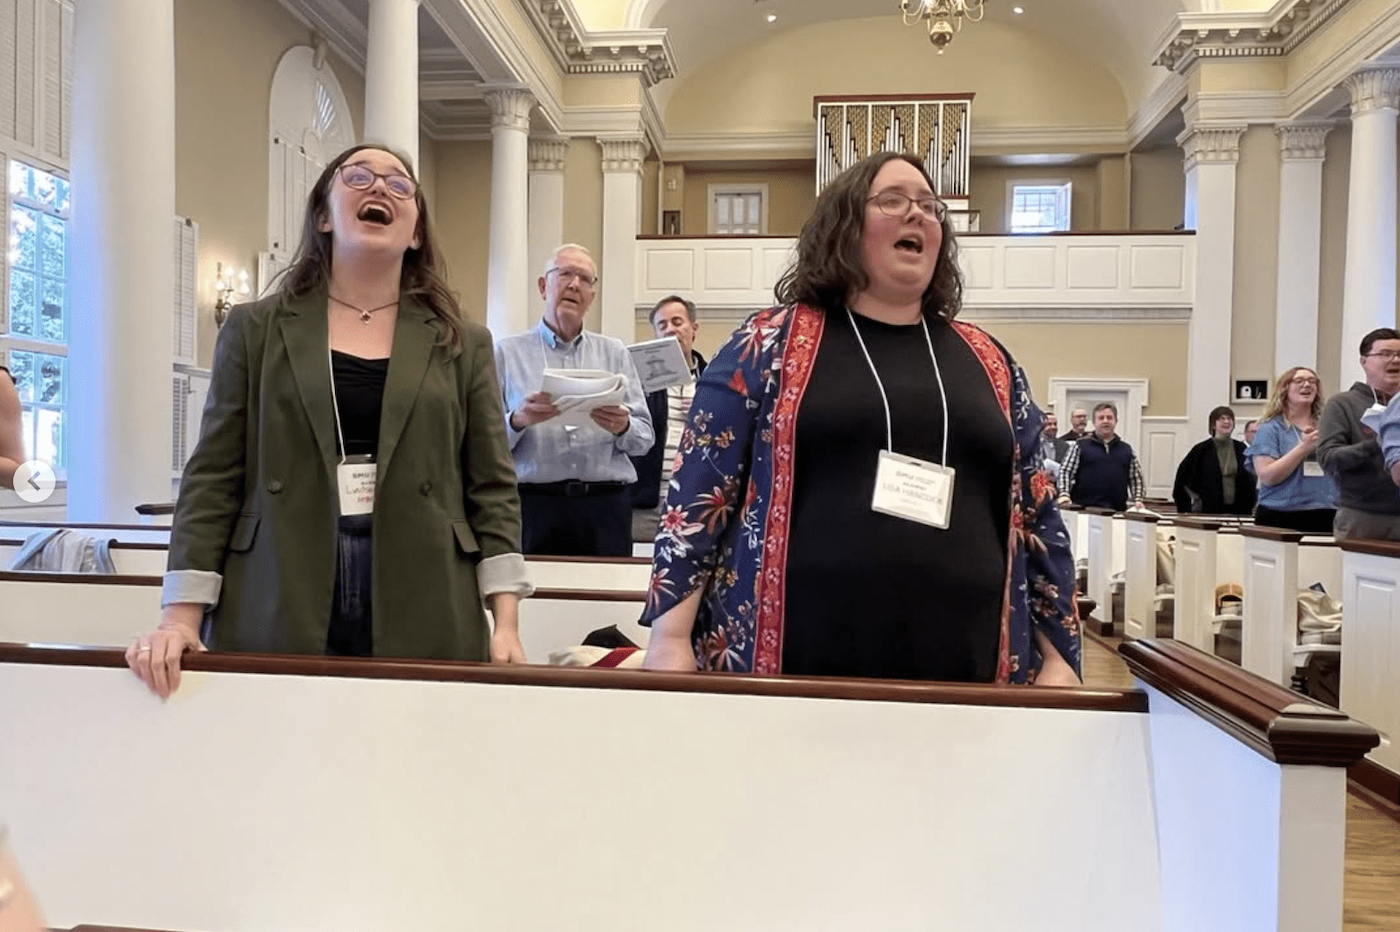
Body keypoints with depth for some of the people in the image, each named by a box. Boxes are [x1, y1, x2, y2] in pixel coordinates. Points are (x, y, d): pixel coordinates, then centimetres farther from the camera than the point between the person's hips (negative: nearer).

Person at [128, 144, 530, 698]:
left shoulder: (463, 345, 8)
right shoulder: (254, 331, 8)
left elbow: (492, 486, 5)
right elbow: (213, 480, 5)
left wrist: (506, 625, -4)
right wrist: (181, 618, -4)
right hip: (274, 627, 0)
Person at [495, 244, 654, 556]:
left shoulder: (615, 353, 17)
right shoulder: (508, 353, 9)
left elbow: (645, 437, 11)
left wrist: (623, 428, -9)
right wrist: (518, 420, -16)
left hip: (605, 505, 2)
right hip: (534, 503, -2)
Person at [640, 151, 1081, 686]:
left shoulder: (988, 364, 12)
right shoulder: (771, 345, 1)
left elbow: (1037, 517, 14)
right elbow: (697, 497, -1)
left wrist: (1058, 657, 9)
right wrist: (670, 640, -7)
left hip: (961, 677, 4)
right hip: (792, 671, -3)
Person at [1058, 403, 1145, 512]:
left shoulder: (1127, 449, 17)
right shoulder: (1080, 446, 7)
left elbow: (1136, 478, 18)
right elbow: (1065, 472, 1)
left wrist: (1138, 499, 4)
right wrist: (1064, 495, -13)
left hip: (1117, 510, 3)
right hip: (1084, 509, -3)